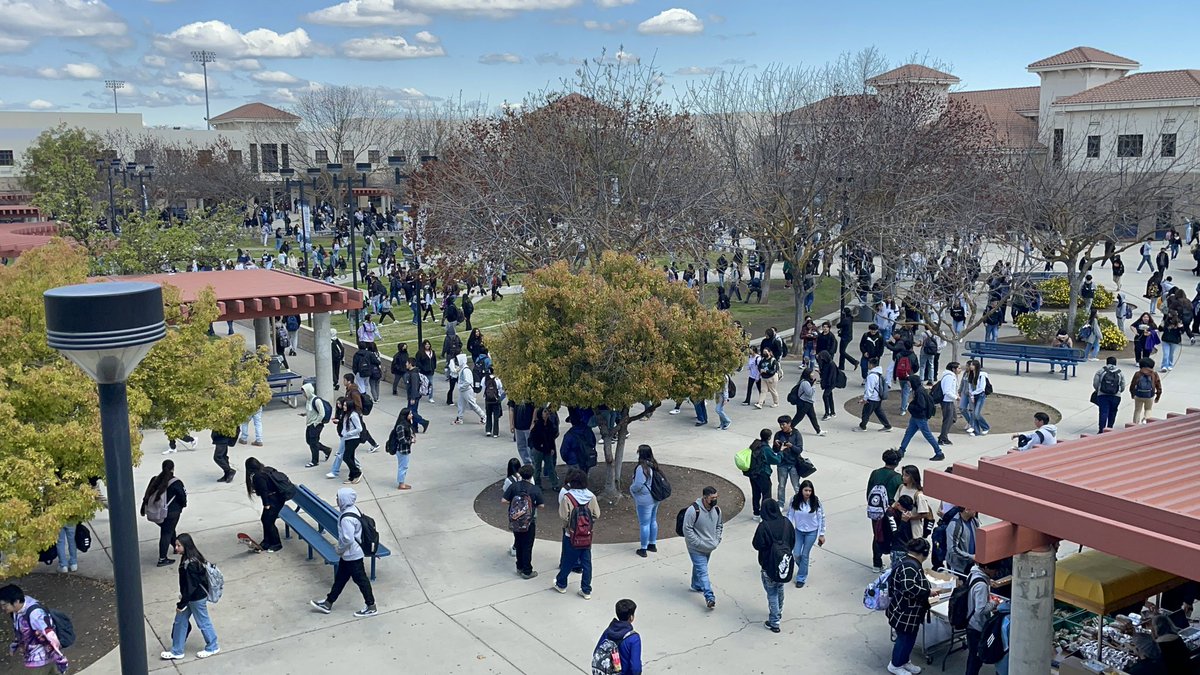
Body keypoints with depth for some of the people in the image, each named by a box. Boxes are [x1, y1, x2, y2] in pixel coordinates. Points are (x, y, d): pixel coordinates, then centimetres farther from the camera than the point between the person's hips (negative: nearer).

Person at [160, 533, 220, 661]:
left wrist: (181, 604, -19)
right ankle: (176, 651, 27)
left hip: (197, 598, -10)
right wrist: (182, 598, 19)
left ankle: (212, 647, 28)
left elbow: (190, 586, -26)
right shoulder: (186, 559, 0)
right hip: (190, 597, 10)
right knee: (179, 621, 15)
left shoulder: (191, 564, -29)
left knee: (203, 622, 9)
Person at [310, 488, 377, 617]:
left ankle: (371, 607, 16)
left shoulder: (347, 518, -29)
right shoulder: (352, 509, 1)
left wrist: (340, 549, -12)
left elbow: (348, 539, -29)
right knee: (340, 578, 19)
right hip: (349, 554, 10)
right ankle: (328, 603, 32)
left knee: (360, 579, 3)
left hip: (352, 555, -10)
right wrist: (340, 544, 15)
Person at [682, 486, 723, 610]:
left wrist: (717, 539, 2)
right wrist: (699, 543, -21)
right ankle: (709, 597, -10)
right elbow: (687, 529, -22)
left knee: (699, 567, 25)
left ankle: (696, 585, 47)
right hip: (696, 549, -7)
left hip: (709, 548, 7)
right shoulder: (694, 510, -25)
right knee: (703, 571, -10)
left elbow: (720, 525, 14)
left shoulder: (717, 509, -4)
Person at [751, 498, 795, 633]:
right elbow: (793, 542, 3)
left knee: (772, 593, 6)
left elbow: (757, 545, -18)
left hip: (769, 566, -5)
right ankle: (779, 613, 43)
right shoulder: (786, 523, -6)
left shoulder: (764, 526, -24)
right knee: (780, 589, 25)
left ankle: (774, 622, 12)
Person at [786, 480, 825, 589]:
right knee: (796, 554, 4)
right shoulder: (795, 500, -15)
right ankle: (803, 568, 38)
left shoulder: (815, 501, -19)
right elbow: (790, 515, -5)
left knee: (805, 555, 4)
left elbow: (821, 518, -9)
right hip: (798, 531, 2)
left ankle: (801, 578, 22)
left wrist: (822, 535, -5)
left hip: (811, 532, -2)